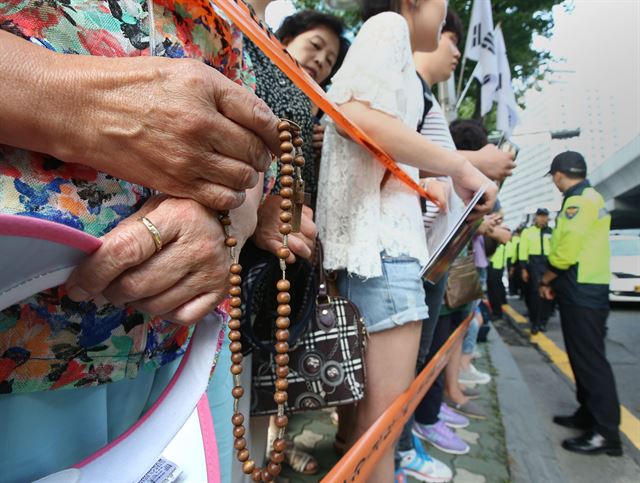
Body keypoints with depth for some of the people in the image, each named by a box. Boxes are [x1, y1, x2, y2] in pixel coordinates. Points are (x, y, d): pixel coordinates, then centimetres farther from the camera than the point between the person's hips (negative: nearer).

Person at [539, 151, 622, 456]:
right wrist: (556, 281, 14)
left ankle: (606, 432, 0)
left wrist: (546, 279, -4)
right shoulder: (589, 198, 19)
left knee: (590, 359, -7)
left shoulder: (578, 200, -14)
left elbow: (567, 251, -20)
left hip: (581, 291, -10)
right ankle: (589, 415, 25)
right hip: (586, 288, 10)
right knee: (584, 356, 15)